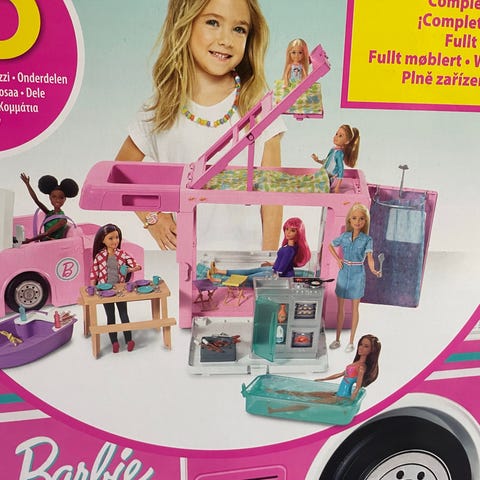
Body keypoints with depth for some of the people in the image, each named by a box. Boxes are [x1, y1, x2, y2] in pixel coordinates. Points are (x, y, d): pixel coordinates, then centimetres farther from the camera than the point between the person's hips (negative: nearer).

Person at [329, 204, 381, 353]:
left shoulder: (367, 239, -8)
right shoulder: (344, 236, 1)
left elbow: (370, 258, -18)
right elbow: (330, 246, 17)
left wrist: (373, 270, -38)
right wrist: (338, 259, 4)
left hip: (357, 275, -3)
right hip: (343, 273, 3)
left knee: (354, 308, 6)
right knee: (340, 307, 10)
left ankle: (351, 342, 16)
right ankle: (337, 339, 22)